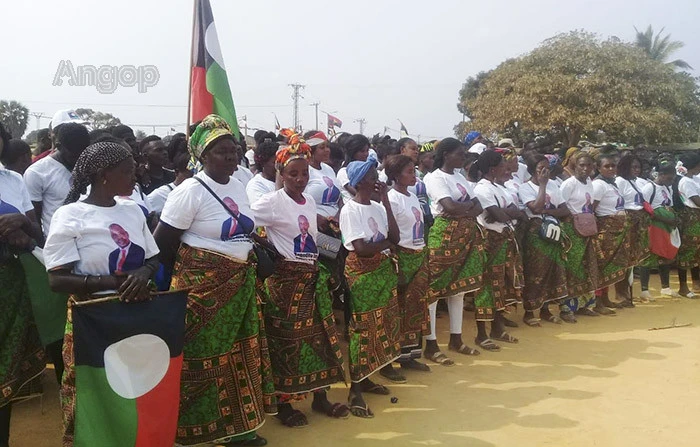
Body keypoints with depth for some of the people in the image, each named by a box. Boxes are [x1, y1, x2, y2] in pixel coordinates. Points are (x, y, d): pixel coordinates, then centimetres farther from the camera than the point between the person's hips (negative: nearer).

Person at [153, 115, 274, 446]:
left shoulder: (238, 187, 9)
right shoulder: (190, 191, -14)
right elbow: (162, 243, -12)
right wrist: (186, 274, -1)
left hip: (239, 282, 7)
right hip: (202, 285, -7)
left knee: (238, 354, 12)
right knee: (204, 358, 2)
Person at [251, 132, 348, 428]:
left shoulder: (310, 202, 10)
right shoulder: (272, 202, -12)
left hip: (313, 277, 7)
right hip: (285, 279, -7)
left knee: (320, 335, 11)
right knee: (285, 340, 2)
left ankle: (320, 398, 25)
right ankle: (284, 404, 15)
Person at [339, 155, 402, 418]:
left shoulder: (377, 207, 9)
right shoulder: (350, 210, -12)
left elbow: (395, 237, -1)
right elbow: (361, 249, -20)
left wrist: (386, 202, -3)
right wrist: (386, 242, -5)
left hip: (383, 270, 8)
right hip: (362, 273, -8)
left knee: (381, 325, 10)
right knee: (364, 328, -6)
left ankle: (365, 379, 23)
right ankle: (355, 390, 3)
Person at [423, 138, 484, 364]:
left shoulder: (460, 177, 17)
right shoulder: (434, 178, -7)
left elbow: (478, 207, 8)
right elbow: (450, 206, -21)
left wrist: (462, 211, -12)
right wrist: (469, 204, -3)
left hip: (465, 236, 8)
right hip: (444, 236, -8)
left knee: (459, 286, 13)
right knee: (434, 288, -5)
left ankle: (456, 339, 24)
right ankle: (431, 345, 1)